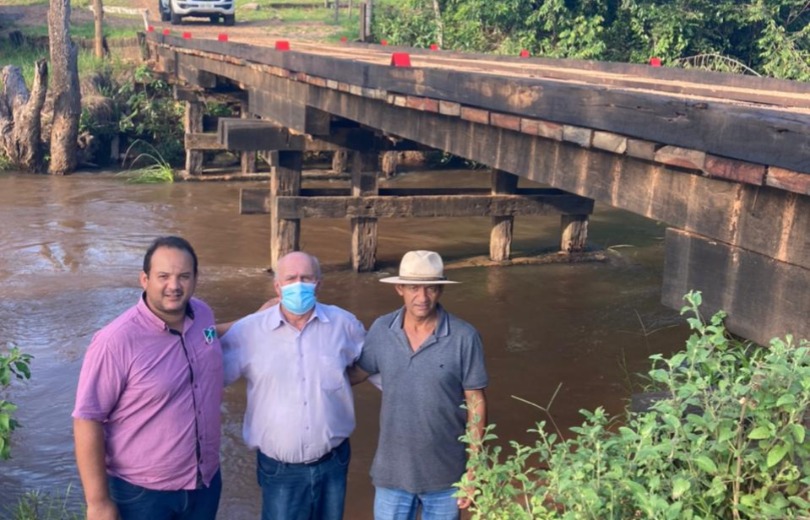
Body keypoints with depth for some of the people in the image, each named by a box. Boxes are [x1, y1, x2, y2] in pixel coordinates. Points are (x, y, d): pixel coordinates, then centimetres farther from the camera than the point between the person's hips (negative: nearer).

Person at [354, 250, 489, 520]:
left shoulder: (464, 337, -15)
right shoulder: (380, 330, -6)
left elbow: (476, 403, -9)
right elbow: (356, 373, 8)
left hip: (445, 473, -2)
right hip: (392, 471, 2)